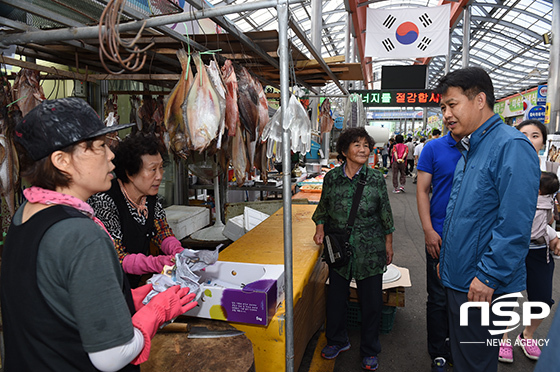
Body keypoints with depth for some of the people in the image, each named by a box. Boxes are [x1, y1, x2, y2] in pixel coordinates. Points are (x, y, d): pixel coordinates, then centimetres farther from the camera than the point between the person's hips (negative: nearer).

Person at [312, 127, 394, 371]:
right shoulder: (331, 178, -1)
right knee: (336, 296, 14)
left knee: (371, 300, 9)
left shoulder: (376, 179, -4)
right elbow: (323, 208, 13)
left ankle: (370, 351, 31)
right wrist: (320, 227, -3)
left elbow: (386, 215, 3)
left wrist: (389, 245, 5)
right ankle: (337, 341, 39)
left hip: (370, 250, -1)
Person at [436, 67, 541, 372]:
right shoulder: (469, 149, 12)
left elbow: (515, 226, -24)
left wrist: (488, 276, -22)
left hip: (483, 286, -8)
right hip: (458, 279, 9)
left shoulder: (511, 146, -18)